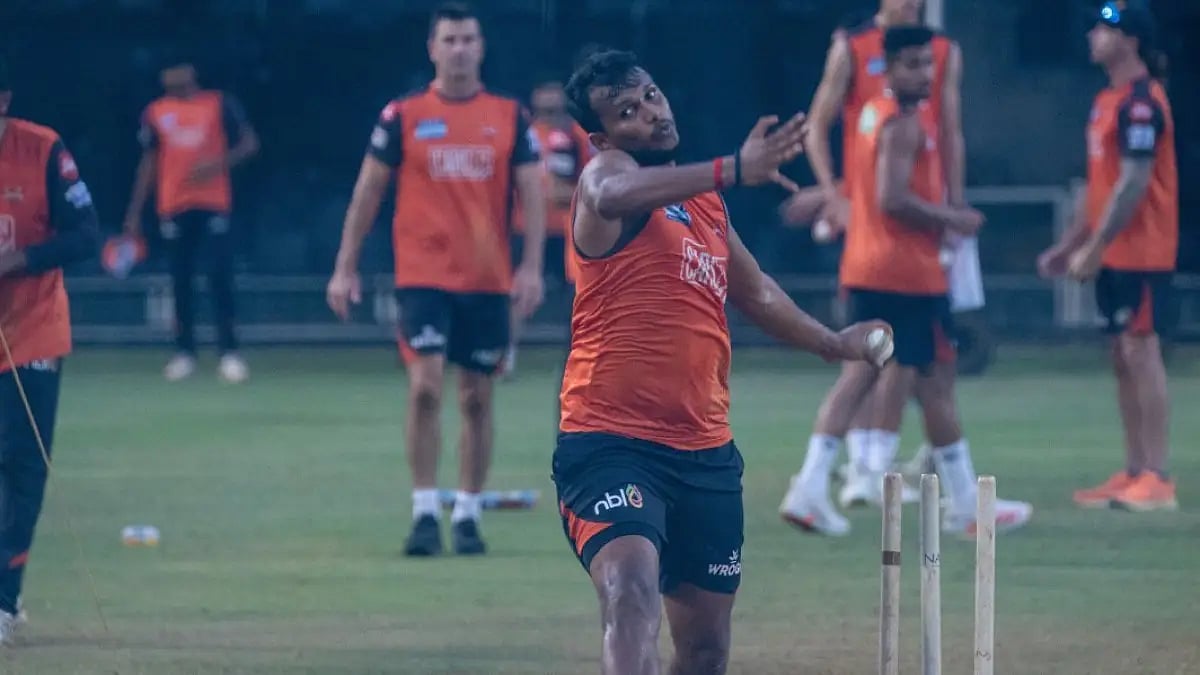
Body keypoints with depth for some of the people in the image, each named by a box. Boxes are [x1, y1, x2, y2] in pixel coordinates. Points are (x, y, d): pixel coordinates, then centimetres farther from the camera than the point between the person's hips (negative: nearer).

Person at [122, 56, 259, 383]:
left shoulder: (220, 104, 4)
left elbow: (249, 143, 4)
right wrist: (135, 212, 10)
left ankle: (229, 353, -7)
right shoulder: (155, 113, 10)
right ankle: (184, 353, 12)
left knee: (220, 276, -10)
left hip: (214, 204, -2)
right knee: (181, 280, 3)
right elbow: (149, 163, 14)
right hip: (174, 206, 2)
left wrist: (219, 162, -15)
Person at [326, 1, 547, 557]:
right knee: (425, 386, -15)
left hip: (488, 281, 2)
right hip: (423, 276, -2)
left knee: (477, 399, 6)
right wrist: (345, 267, 2)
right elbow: (367, 192, 6)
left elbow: (532, 194, 4)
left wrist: (531, 266, -8)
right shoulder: (403, 116, 1)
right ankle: (424, 514, -9)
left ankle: (466, 516, 15)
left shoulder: (509, 116, 4)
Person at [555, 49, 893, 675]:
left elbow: (753, 292, 37)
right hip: (610, 442, -8)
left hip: (704, 452, 8)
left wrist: (833, 342, 47)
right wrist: (733, 170, -43)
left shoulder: (704, 200, 18)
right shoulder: (606, 171, -6)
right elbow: (611, 196, -34)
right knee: (631, 588, -31)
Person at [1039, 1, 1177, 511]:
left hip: (1140, 253, -9)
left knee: (1140, 352, -10)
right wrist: (1069, 244, 20)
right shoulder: (1109, 101, 15)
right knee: (1124, 358, 10)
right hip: (1115, 254, 9)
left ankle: (1156, 479, -10)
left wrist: (1094, 248, -19)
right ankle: (1133, 474, 14)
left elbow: (1133, 183, -20)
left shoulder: (1140, 103, -15)